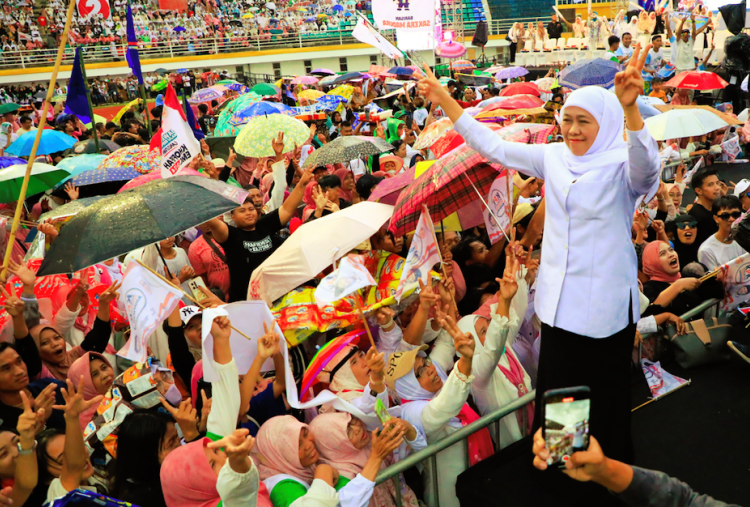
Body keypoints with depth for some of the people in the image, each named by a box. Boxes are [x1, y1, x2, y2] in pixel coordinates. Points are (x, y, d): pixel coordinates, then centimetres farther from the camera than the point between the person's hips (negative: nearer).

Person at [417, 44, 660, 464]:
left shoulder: (623, 165, -12)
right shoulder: (554, 157, 3)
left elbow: (646, 165, -36)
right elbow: (493, 147, 5)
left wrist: (630, 108, -54)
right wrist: (445, 101, 1)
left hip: (604, 303, -5)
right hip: (560, 299, 5)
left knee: (605, 397, 10)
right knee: (557, 390, 18)